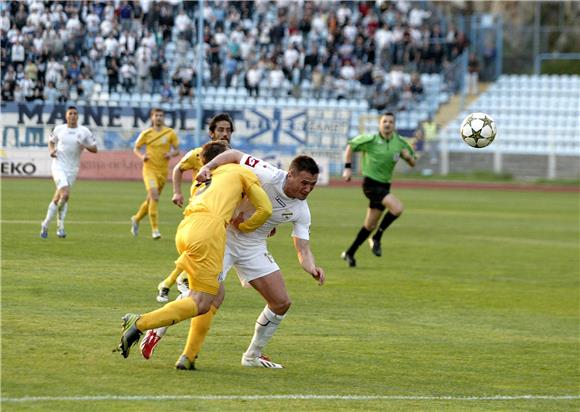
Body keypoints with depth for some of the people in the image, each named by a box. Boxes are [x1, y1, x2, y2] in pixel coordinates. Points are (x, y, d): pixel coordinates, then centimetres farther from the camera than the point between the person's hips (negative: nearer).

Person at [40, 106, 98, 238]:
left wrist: (85, 145, -17)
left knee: (58, 198, 7)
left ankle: (45, 225, 23)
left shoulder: (84, 131, 0)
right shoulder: (59, 129, 3)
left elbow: (94, 149, 3)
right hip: (59, 166, -2)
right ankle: (60, 225, -8)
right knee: (65, 194, -21)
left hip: (72, 169, 2)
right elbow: (51, 141, 22)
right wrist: (51, 150, 1)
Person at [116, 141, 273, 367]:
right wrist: (244, 226, 30)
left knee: (215, 295, 20)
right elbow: (265, 208, 16)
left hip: (184, 229, 7)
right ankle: (140, 324, -22)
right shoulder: (241, 171, 21)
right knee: (201, 303, -9)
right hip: (208, 227, -7)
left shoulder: (204, 181, 37)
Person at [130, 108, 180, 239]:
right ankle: (155, 229, -19)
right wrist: (142, 156, -12)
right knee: (154, 196, -20)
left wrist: (171, 154, -15)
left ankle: (136, 219, 38)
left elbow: (177, 150, 8)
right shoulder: (146, 134, -1)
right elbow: (136, 148, 9)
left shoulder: (170, 133, 2)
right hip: (149, 169, -3)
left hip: (163, 171, 3)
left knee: (151, 199, 12)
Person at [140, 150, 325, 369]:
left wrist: (312, 268, -27)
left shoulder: (301, 211, -5)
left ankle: (253, 355, 19)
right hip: (225, 237, -6)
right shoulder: (269, 176, -22)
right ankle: (157, 332, -6)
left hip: (254, 247, 6)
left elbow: (303, 249, -6)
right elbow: (234, 155, -14)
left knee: (281, 302, 1)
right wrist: (208, 167, -29)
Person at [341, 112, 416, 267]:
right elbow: (350, 146, 4)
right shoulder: (371, 140, -9)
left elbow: (412, 164, 11)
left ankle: (350, 253, 25)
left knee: (370, 225, 11)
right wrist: (347, 167, -3)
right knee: (397, 208, -25)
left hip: (384, 186, 6)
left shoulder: (399, 143, 4)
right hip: (371, 183, -6)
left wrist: (408, 156, -13)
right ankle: (376, 238, -9)